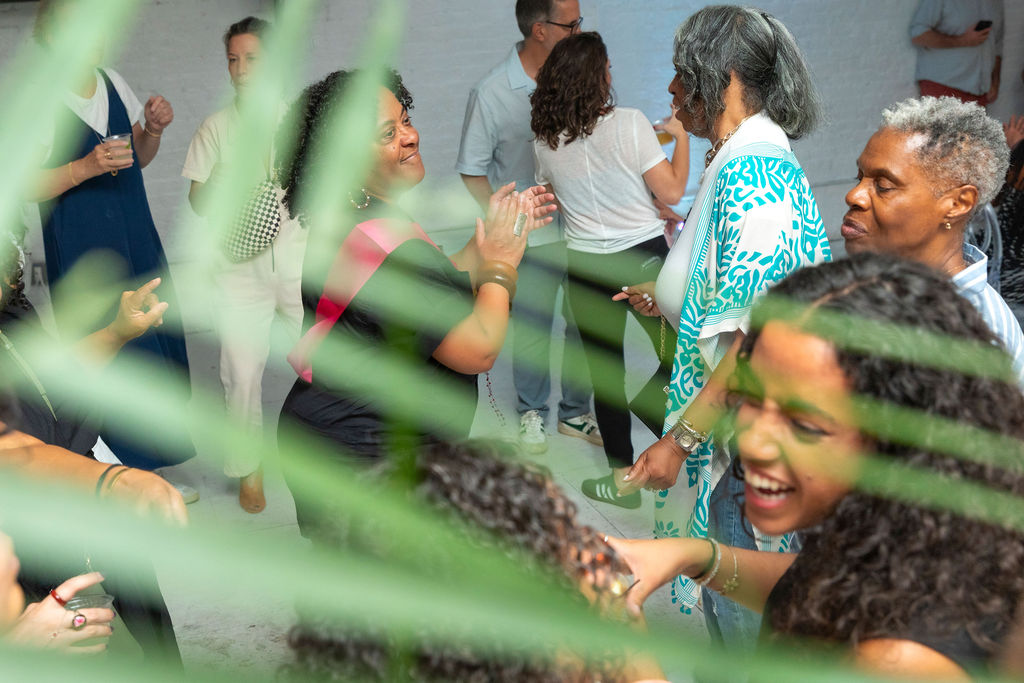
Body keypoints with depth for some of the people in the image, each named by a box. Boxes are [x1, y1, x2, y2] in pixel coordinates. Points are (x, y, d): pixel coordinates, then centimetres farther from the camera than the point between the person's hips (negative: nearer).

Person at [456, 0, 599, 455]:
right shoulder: (491, 94, -13)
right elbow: (473, 171, -4)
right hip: (532, 237, -4)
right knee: (532, 330, 8)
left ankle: (575, 412, 30)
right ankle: (531, 413, 30)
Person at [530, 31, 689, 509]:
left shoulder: (545, 139, -3)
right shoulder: (628, 123, -14)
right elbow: (671, 191, -12)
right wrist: (680, 135, 2)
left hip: (587, 265, 3)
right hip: (644, 256, -3)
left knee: (606, 371, 13)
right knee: (678, 350, 19)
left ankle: (623, 475, 19)